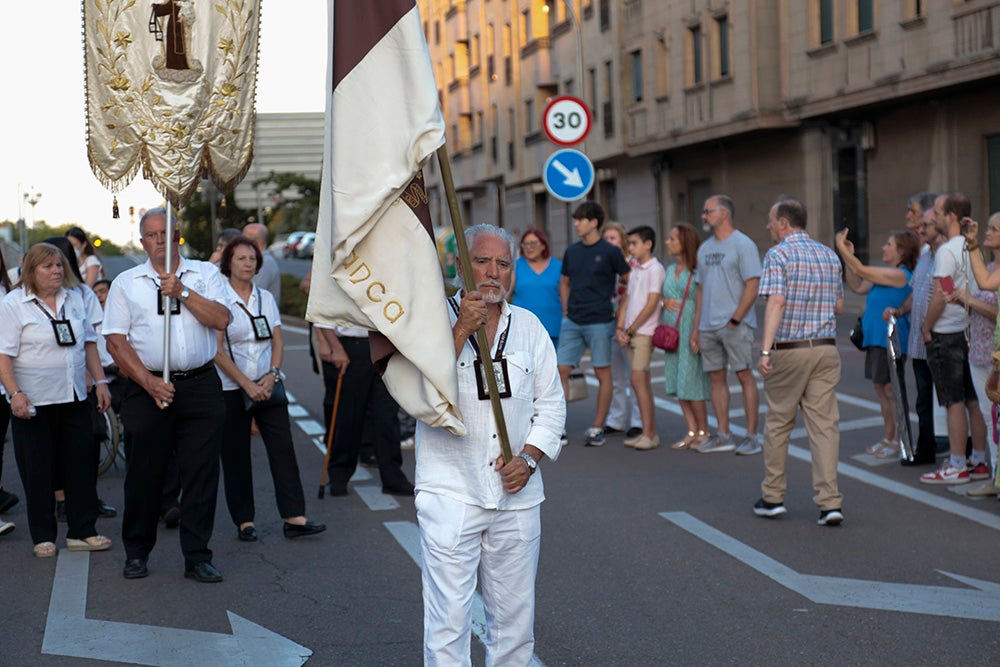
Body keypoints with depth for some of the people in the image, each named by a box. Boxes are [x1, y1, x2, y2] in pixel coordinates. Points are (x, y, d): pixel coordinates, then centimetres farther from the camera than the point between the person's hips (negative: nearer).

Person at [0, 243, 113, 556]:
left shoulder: (74, 298, 10)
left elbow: (89, 342, 17)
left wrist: (100, 381, 10)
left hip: (75, 398, 5)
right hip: (33, 402, -5)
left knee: (82, 465, 6)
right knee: (37, 471, 3)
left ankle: (82, 532, 16)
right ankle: (43, 537, 13)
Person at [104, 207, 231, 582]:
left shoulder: (204, 274, 9)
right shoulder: (126, 283, 8)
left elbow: (221, 319, -6)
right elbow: (116, 341, 1)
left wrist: (182, 292, -13)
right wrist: (149, 382, -10)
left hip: (201, 386, 0)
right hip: (147, 387, 0)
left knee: (201, 473, -1)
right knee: (144, 473, 4)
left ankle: (197, 558, 9)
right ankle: (136, 553, 21)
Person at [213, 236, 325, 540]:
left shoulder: (266, 298, 10)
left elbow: (277, 343, 10)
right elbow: (217, 351, -8)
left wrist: (271, 375, -7)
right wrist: (247, 384, -13)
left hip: (268, 385, 4)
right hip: (232, 388, -3)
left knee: (283, 447, -5)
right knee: (236, 455, 1)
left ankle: (293, 517, -5)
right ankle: (244, 521, 10)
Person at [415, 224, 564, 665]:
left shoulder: (529, 326, 10)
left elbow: (551, 402, 12)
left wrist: (529, 458, -3)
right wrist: (462, 328, -20)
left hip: (516, 496, 4)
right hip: (451, 494, -4)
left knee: (514, 618, 11)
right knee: (448, 620, -5)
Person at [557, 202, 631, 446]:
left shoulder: (610, 252, -5)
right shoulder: (572, 251, 10)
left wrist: (620, 311, 0)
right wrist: (566, 310, 13)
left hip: (599, 322, -5)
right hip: (572, 323, 5)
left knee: (603, 373, 2)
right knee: (561, 370, 0)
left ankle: (597, 428, 10)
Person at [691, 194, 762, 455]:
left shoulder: (743, 245, -6)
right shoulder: (705, 248, 16)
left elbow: (752, 285, -12)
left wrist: (735, 319, -16)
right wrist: (696, 327, 13)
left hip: (735, 325, -7)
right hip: (708, 326, 7)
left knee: (745, 376, -5)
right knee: (716, 378, 8)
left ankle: (751, 436, -1)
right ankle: (723, 436, 15)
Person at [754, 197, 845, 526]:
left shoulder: (778, 255, -7)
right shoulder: (829, 256, 11)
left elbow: (776, 302, -19)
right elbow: (838, 306, 17)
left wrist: (765, 350, -24)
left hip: (789, 350, -4)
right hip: (826, 349, 4)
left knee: (778, 423, 9)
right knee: (824, 424, 2)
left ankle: (773, 497, 17)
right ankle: (830, 501, -5)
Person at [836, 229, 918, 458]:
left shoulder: (900, 275, -14)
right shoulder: (887, 274, 15)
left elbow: (862, 271, -15)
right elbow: (857, 286, 19)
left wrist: (842, 248, -7)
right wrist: (848, 257, 13)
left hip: (890, 339, -10)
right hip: (876, 338, 10)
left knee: (890, 389, -5)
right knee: (881, 389, 13)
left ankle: (899, 440, 2)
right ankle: (889, 437, 21)